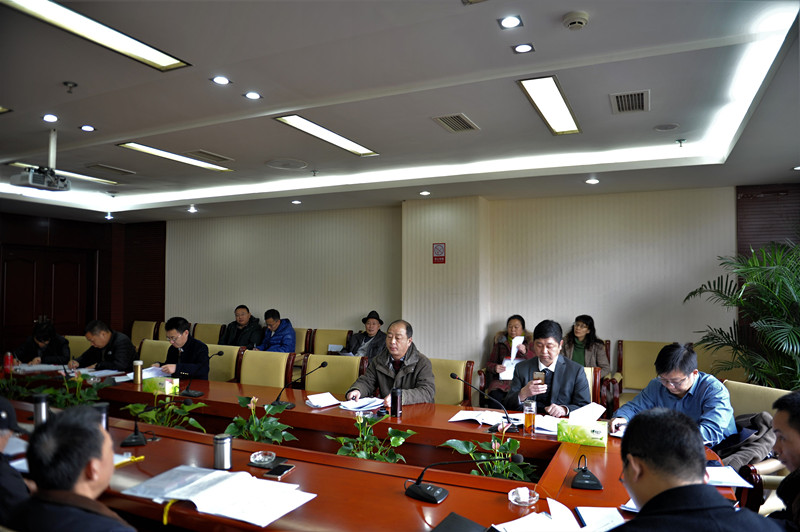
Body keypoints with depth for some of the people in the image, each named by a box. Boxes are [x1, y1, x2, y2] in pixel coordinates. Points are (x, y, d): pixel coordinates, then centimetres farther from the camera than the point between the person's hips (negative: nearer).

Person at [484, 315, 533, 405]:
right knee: (495, 396, -31)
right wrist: (495, 368, -6)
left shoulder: (529, 342, 16)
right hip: (501, 380, 1)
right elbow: (489, 364, 18)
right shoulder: (500, 342, 19)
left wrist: (525, 352, -17)